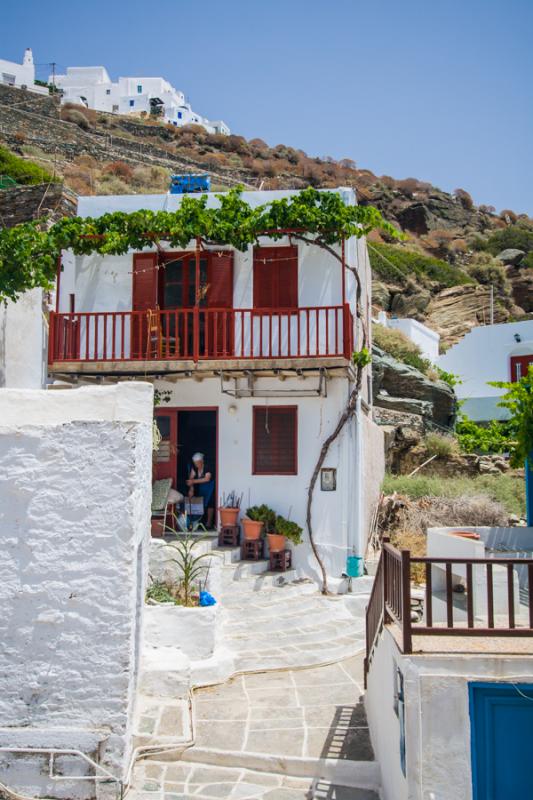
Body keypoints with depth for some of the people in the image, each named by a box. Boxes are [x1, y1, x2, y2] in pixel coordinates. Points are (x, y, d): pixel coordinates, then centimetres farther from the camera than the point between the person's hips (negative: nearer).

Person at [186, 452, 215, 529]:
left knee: (209, 504, -9)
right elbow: (191, 478, -13)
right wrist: (191, 489, -26)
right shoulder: (194, 468, -7)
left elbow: (207, 479, -37)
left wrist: (194, 481, -42)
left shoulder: (207, 468, -26)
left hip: (209, 487, -6)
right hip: (201, 487, 6)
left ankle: (209, 523, -5)